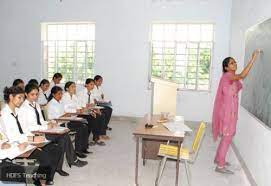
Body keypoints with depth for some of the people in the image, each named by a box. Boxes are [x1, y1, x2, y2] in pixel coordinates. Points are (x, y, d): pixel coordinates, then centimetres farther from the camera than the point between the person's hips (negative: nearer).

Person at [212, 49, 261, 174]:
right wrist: (253, 58, -32)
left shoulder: (233, 77, 13)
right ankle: (220, 166, 2)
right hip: (227, 111, -10)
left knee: (227, 136, 17)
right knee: (227, 137, -5)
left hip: (231, 110, 10)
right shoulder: (227, 76, -17)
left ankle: (218, 158, 31)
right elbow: (242, 76, -34)